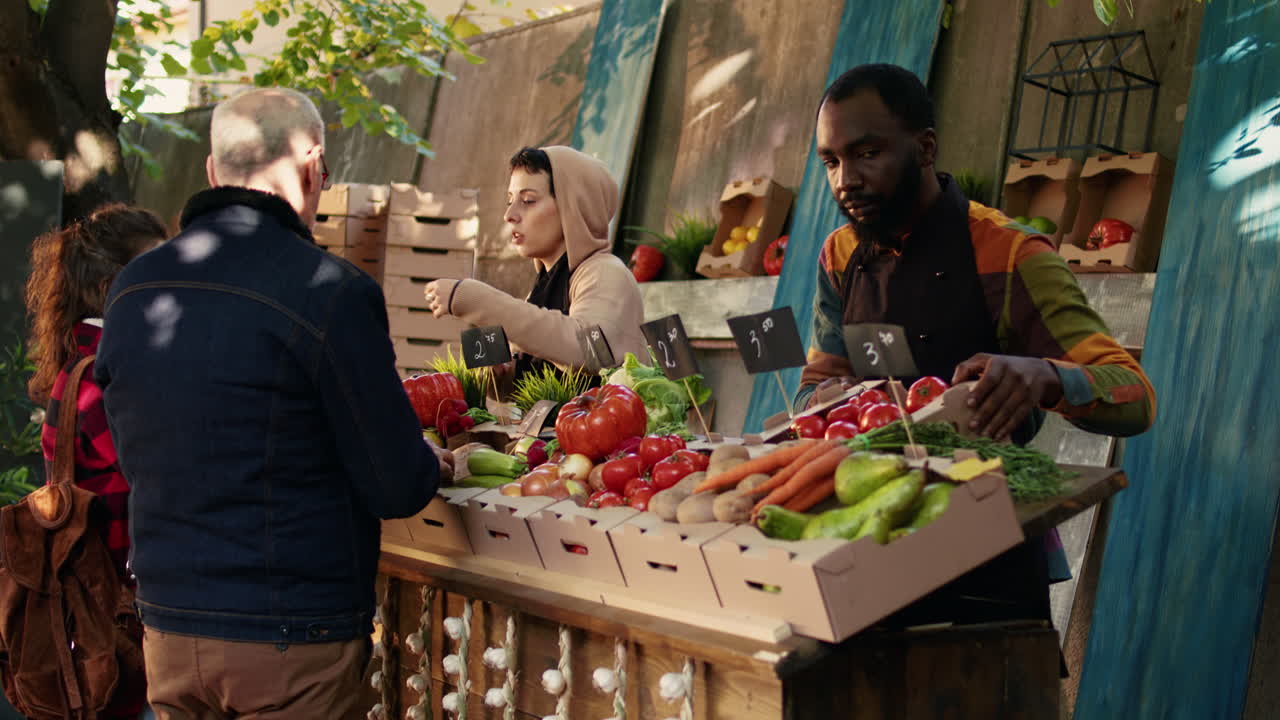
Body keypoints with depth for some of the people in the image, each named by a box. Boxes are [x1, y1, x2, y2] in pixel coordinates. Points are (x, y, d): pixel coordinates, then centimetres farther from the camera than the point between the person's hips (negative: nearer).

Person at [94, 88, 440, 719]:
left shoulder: (130, 289, 2)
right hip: (294, 642, -6)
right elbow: (400, 489, -15)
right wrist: (432, 463, 8)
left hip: (167, 626, 6)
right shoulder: (329, 293, -18)